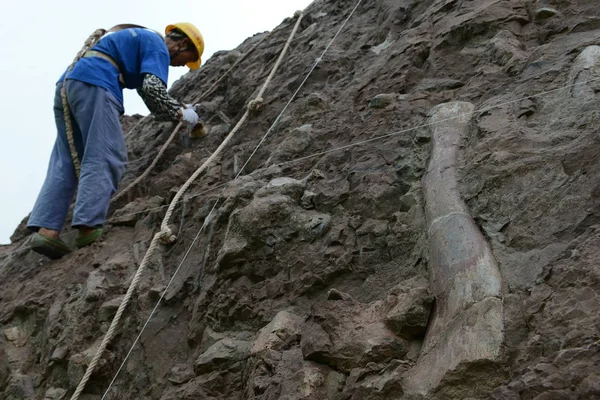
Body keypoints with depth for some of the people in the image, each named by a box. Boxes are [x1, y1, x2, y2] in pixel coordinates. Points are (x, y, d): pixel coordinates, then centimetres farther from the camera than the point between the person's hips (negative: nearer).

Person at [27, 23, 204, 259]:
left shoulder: (140, 39, 34)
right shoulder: (158, 46, 4)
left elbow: (147, 91, 39)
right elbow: (153, 89, -10)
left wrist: (180, 109, 36)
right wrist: (180, 113, 3)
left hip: (67, 82, 10)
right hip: (93, 84, -9)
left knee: (65, 163, 2)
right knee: (105, 159, -12)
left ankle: (46, 230, -9)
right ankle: (88, 227, -24)